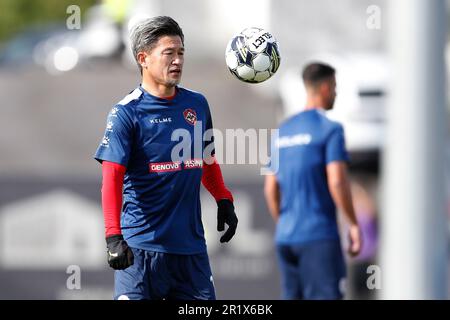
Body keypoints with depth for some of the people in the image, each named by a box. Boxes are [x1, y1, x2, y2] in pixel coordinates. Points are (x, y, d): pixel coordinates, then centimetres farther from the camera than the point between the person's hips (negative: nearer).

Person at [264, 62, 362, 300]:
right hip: (319, 236, -7)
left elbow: (271, 188, 16)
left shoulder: (283, 131, 15)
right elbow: (337, 182, -16)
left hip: (285, 236, 7)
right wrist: (354, 225, -8)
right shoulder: (330, 129, -7)